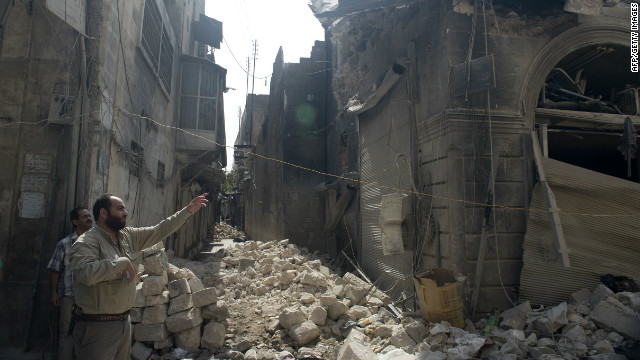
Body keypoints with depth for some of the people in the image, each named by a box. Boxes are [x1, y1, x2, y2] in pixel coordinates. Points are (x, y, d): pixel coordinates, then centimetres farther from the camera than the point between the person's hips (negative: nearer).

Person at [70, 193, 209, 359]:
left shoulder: (129, 236, 7)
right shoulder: (86, 242, -15)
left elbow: (159, 231, 10)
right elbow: (86, 273, -32)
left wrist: (188, 211, 7)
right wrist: (122, 262, -23)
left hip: (124, 321, 8)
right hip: (97, 327, -7)